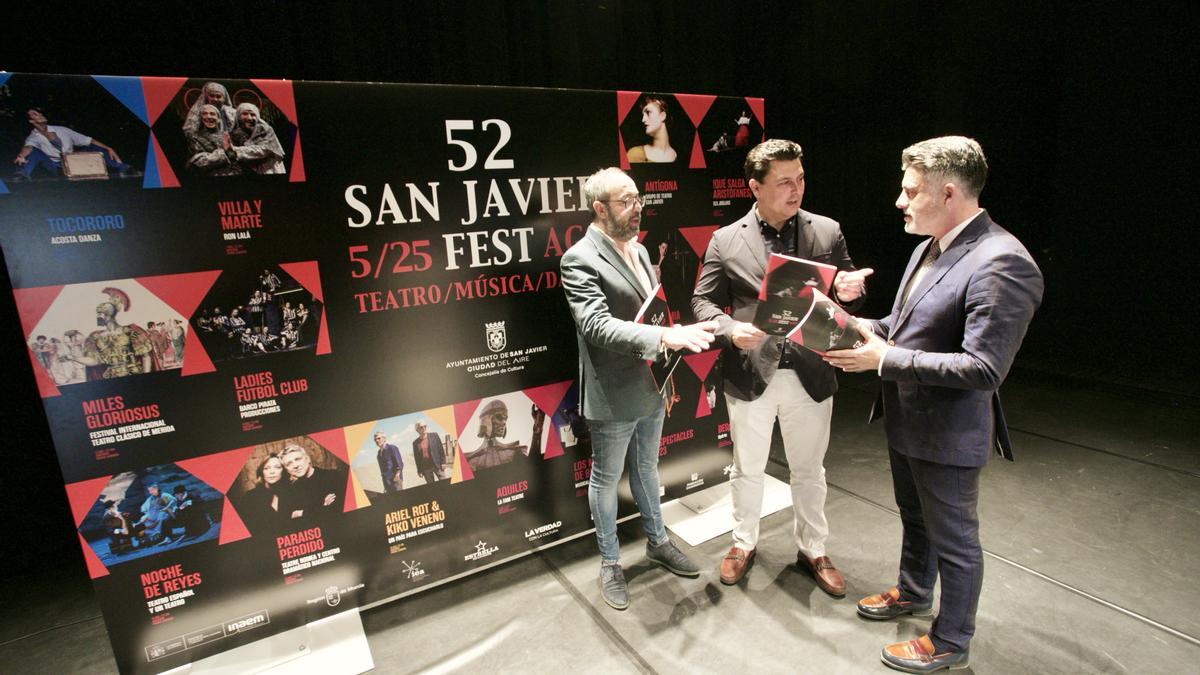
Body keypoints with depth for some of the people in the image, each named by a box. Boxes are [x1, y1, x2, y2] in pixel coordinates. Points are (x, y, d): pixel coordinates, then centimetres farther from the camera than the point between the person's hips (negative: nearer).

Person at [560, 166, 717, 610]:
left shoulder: (638, 249, 8)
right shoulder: (580, 260, -17)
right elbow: (597, 325, -29)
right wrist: (665, 337, -38)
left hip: (651, 388, 8)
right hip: (613, 396, -7)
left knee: (646, 467, 24)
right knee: (606, 479, 12)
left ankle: (657, 541, 44)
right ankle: (609, 563, 32)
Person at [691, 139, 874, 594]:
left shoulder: (828, 231, 0)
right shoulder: (726, 241, -4)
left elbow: (848, 292, 7)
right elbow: (703, 301, -1)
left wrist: (851, 291, -18)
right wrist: (730, 329, -20)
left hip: (810, 376, 1)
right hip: (750, 376, -1)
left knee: (809, 472, 18)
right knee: (747, 470, 16)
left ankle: (812, 550, 40)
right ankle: (744, 543, 40)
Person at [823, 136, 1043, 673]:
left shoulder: (1001, 264, -26)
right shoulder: (930, 246, 4)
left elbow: (983, 367, -29)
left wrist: (884, 359, -28)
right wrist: (871, 328, -3)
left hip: (947, 432, -9)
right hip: (905, 419, 9)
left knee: (954, 539, 13)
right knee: (915, 518, 28)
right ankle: (913, 593, 52)